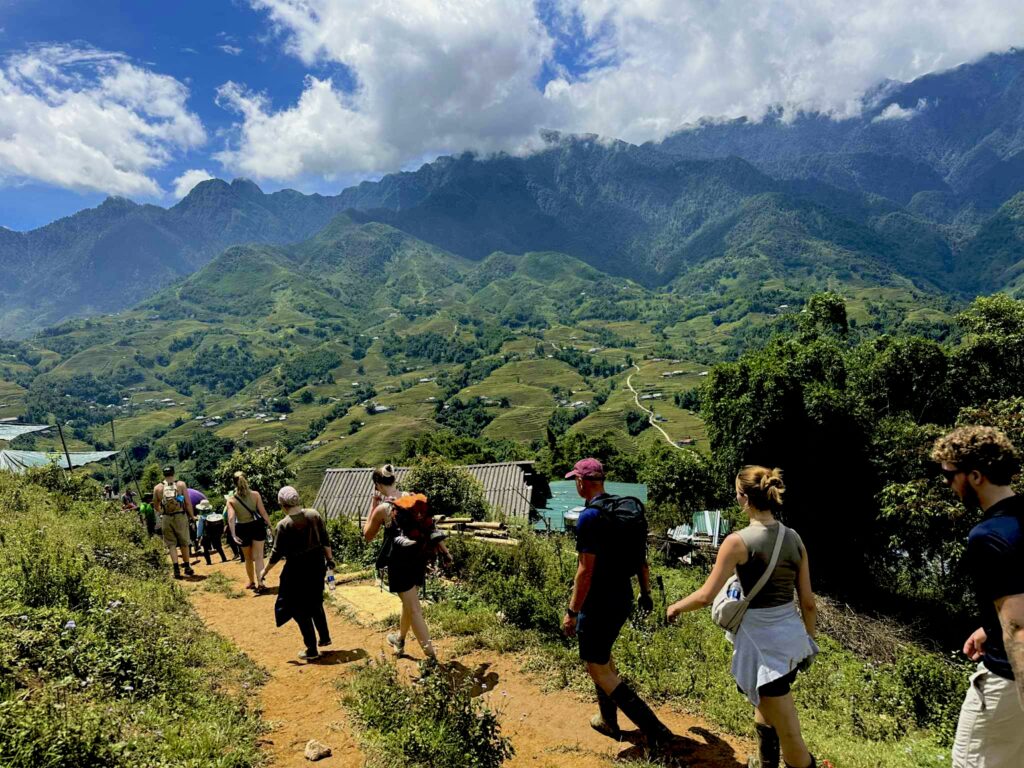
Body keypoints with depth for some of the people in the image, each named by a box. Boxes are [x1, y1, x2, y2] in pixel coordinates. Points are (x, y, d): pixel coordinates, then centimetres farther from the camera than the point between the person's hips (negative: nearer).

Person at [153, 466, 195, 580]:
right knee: (184, 543, 13)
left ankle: (176, 569, 0)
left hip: (166, 518, 1)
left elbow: (156, 506, 9)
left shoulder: (157, 488, 0)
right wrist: (192, 516, 4)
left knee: (171, 544, 8)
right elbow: (188, 503, -6)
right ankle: (187, 568, 22)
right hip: (180, 516, 0)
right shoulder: (181, 484, -5)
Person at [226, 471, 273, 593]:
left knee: (248, 558, 19)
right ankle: (260, 583, -11)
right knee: (258, 556, 2)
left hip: (243, 529, 0)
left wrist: (233, 535, -22)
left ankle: (252, 582, 33)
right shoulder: (255, 494, -6)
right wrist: (270, 525, -1)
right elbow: (263, 512, -8)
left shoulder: (231, 499, -6)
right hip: (257, 526, 0)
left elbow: (231, 518, -17)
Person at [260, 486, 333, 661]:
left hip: (297, 568, -5)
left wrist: (265, 571, 4)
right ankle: (325, 637, 34)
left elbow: (277, 553, -11)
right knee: (315, 602, 26)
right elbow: (325, 540, 1)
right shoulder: (314, 514, -6)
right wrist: (329, 558, 15)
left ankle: (312, 650, 16)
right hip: (317, 564, 5)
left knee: (300, 610, 10)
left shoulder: (283, 525, -17)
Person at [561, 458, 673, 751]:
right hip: (623, 599, 9)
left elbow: (586, 570, -24)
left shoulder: (590, 516, -21)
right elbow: (641, 557, 11)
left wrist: (572, 612, -17)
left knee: (597, 668, 3)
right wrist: (646, 592, 20)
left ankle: (654, 729, -1)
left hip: (599, 604, -9)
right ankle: (609, 721, 35)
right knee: (603, 656, 25)